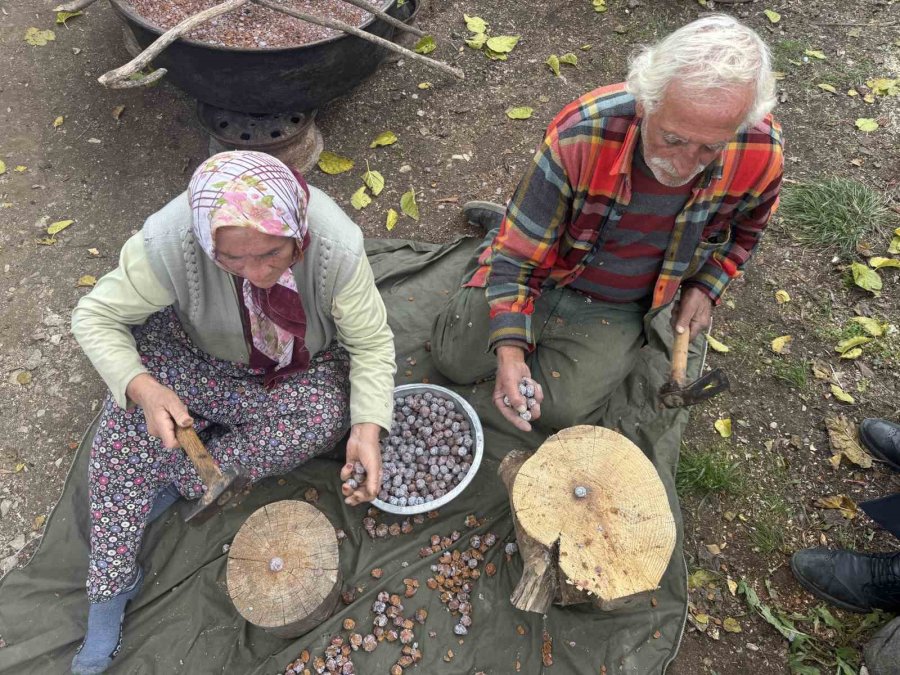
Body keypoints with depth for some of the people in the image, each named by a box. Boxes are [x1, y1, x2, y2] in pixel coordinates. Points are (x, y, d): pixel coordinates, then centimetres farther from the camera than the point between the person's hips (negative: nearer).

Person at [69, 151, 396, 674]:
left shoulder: (336, 247, -34)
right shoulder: (170, 241, -34)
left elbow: (372, 342, -21)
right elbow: (94, 315, -20)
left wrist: (368, 428, -36)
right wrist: (142, 388, -38)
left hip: (302, 370, 0)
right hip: (197, 357, 0)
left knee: (328, 414, -30)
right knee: (129, 414, -23)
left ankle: (175, 482, -10)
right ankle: (110, 589, -5)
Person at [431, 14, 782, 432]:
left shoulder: (760, 154, -25)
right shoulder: (582, 134, -33)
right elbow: (518, 251, -24)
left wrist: (707, 287, -5)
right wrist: (509, 348, -34)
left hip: (620, 308, 2)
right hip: (544, 271, -1)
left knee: (564, 410, -10)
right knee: (455, 360, 4)